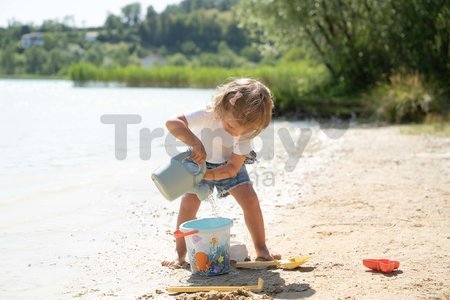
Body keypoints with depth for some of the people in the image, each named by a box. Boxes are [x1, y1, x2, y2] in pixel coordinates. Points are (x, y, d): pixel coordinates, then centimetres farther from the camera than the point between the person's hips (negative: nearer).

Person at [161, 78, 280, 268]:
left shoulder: (246, 133, -27)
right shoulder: (207, 116, -35)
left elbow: (233, 167, -25)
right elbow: (172, 123, -44)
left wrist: (208, 175, -41)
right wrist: (195, 143, -56)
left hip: (228, 167, 1)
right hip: (200, 163, -1)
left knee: (250, 199, -13)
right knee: (189, 202, -16)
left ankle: (261, 250, 1)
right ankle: (180, 254, -2)